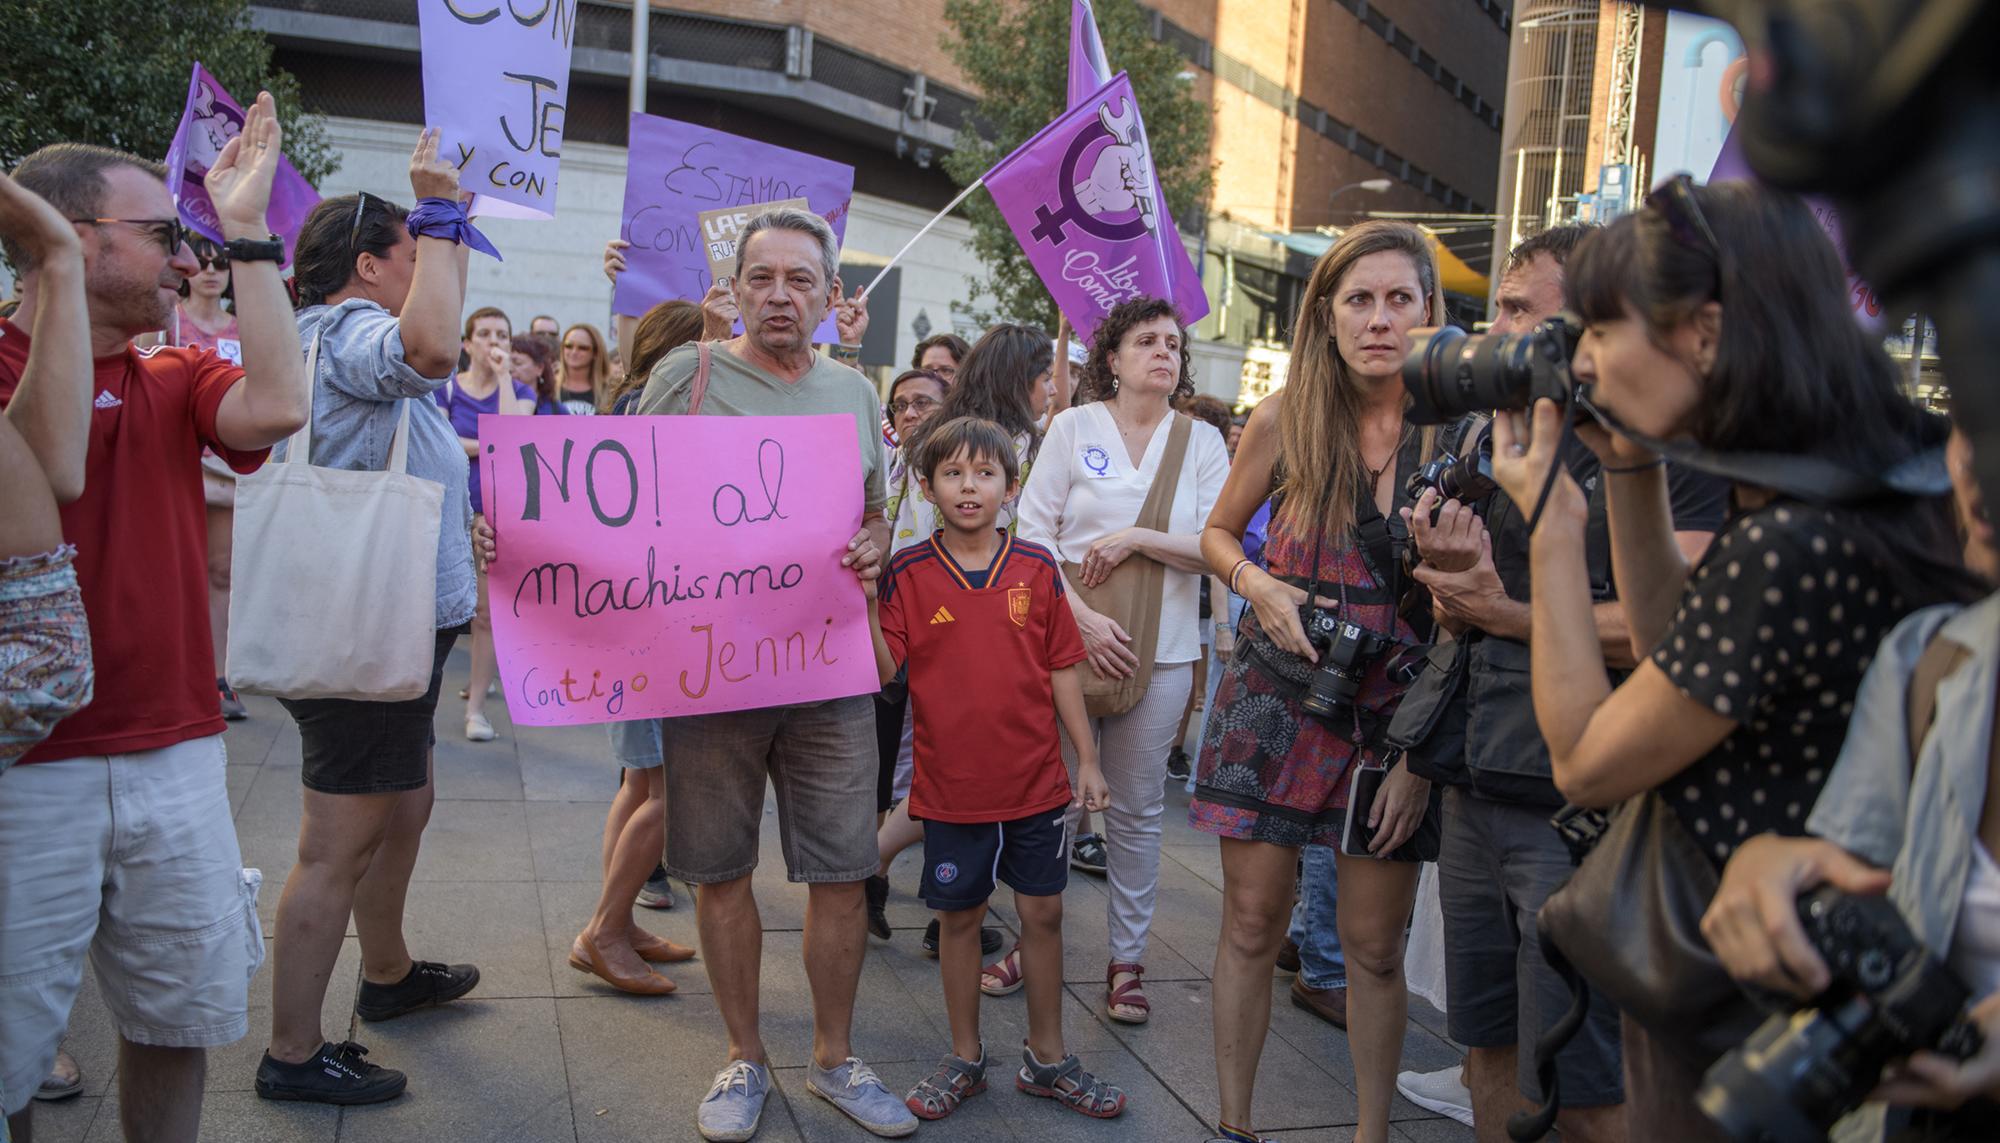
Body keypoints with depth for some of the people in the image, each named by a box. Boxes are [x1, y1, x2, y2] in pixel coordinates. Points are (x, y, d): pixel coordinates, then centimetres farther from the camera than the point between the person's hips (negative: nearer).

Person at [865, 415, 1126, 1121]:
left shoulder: (1037, 567, 0)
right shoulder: (907, 573, -5)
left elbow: (1061, 668, 4)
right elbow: (883, 672, -9)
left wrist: (1087, 757, 5)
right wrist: (866, 603, -22)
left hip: (1035, 779, 2)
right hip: (951, 784, -1)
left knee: (1043, 912, 10)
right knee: (960, 916, 11)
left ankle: (1046, 1058, 26)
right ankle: (965, 1058, 27)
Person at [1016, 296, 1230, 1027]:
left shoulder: (1203, 442, 6)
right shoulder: (1073, 428, 3)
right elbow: (1033, 533, -3)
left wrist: (1136, 539, -12)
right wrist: (1082, 618, -13)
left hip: (1160, 652, 1)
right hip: (1069, 639, -1)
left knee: (1138, 809, 7)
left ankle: (1127, 959, 17)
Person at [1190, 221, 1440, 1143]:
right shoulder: (1283, 420, -2)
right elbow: (1218, 532, 14)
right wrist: (1259, 586, -8)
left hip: (1396, 715, -1)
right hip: (1276, 696, 1)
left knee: (1374, 944, 7)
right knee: (1251, 925, 7)